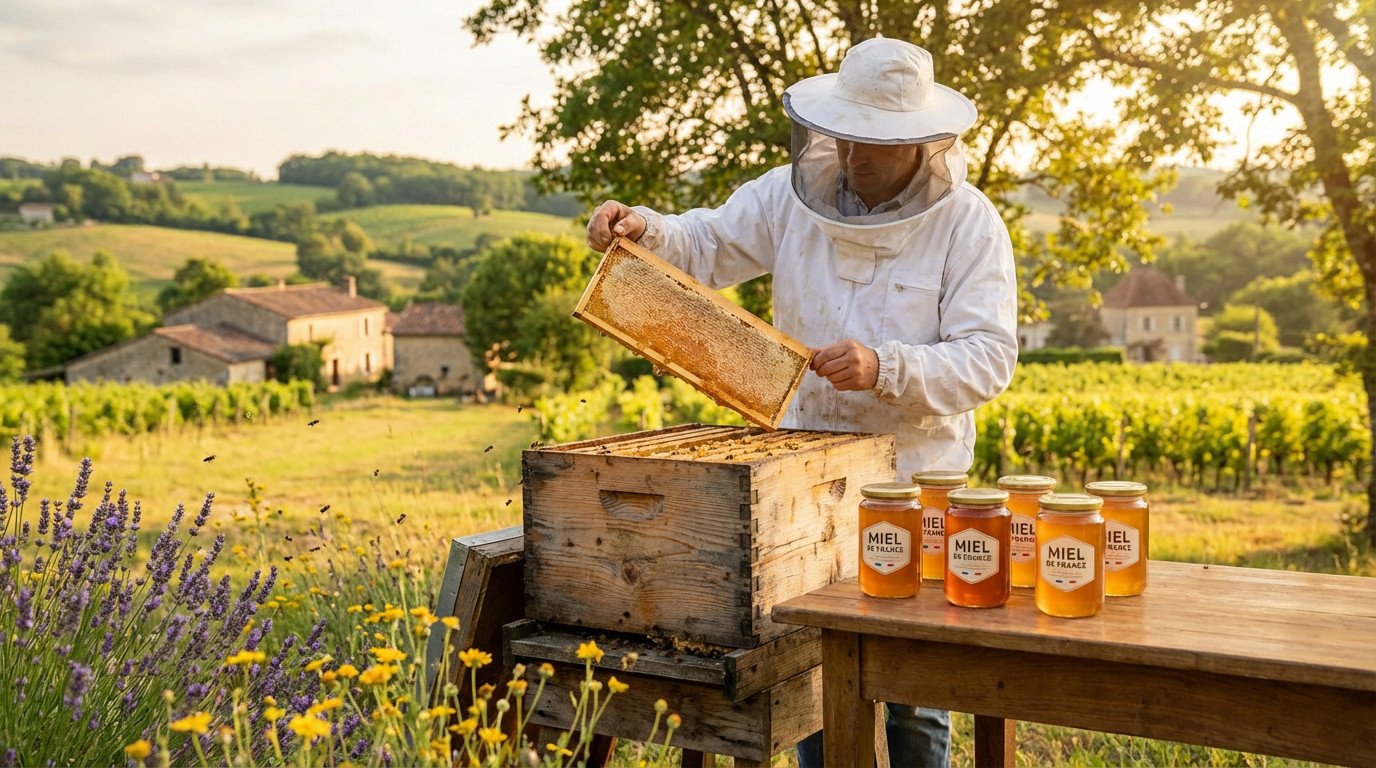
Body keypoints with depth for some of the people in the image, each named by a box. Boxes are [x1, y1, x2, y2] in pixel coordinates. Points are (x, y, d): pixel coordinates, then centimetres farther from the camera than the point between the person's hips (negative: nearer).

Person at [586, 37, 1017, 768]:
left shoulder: (970, 224, -11)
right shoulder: (794, 194, -2)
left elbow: (988, 359, -17)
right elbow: (706, 245, 4)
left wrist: (885, 369, -31)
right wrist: (640, 230, -16)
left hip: (915, 481, -3)